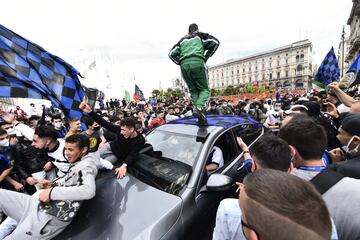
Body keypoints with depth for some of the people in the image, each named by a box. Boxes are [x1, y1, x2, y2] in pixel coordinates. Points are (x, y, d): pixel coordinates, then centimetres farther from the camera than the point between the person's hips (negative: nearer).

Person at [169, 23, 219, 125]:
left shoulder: (183, 40, 30)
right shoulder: (201, 36, 23)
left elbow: (171, 53, 23)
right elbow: (215, 42, 10)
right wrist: (206, 57, 13)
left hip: (184, 65, 3)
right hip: (198, 62, -3)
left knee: (193, 91, 11)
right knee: (204, 89, 5)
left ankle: (201, 115, -4)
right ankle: (199, 107, -24)